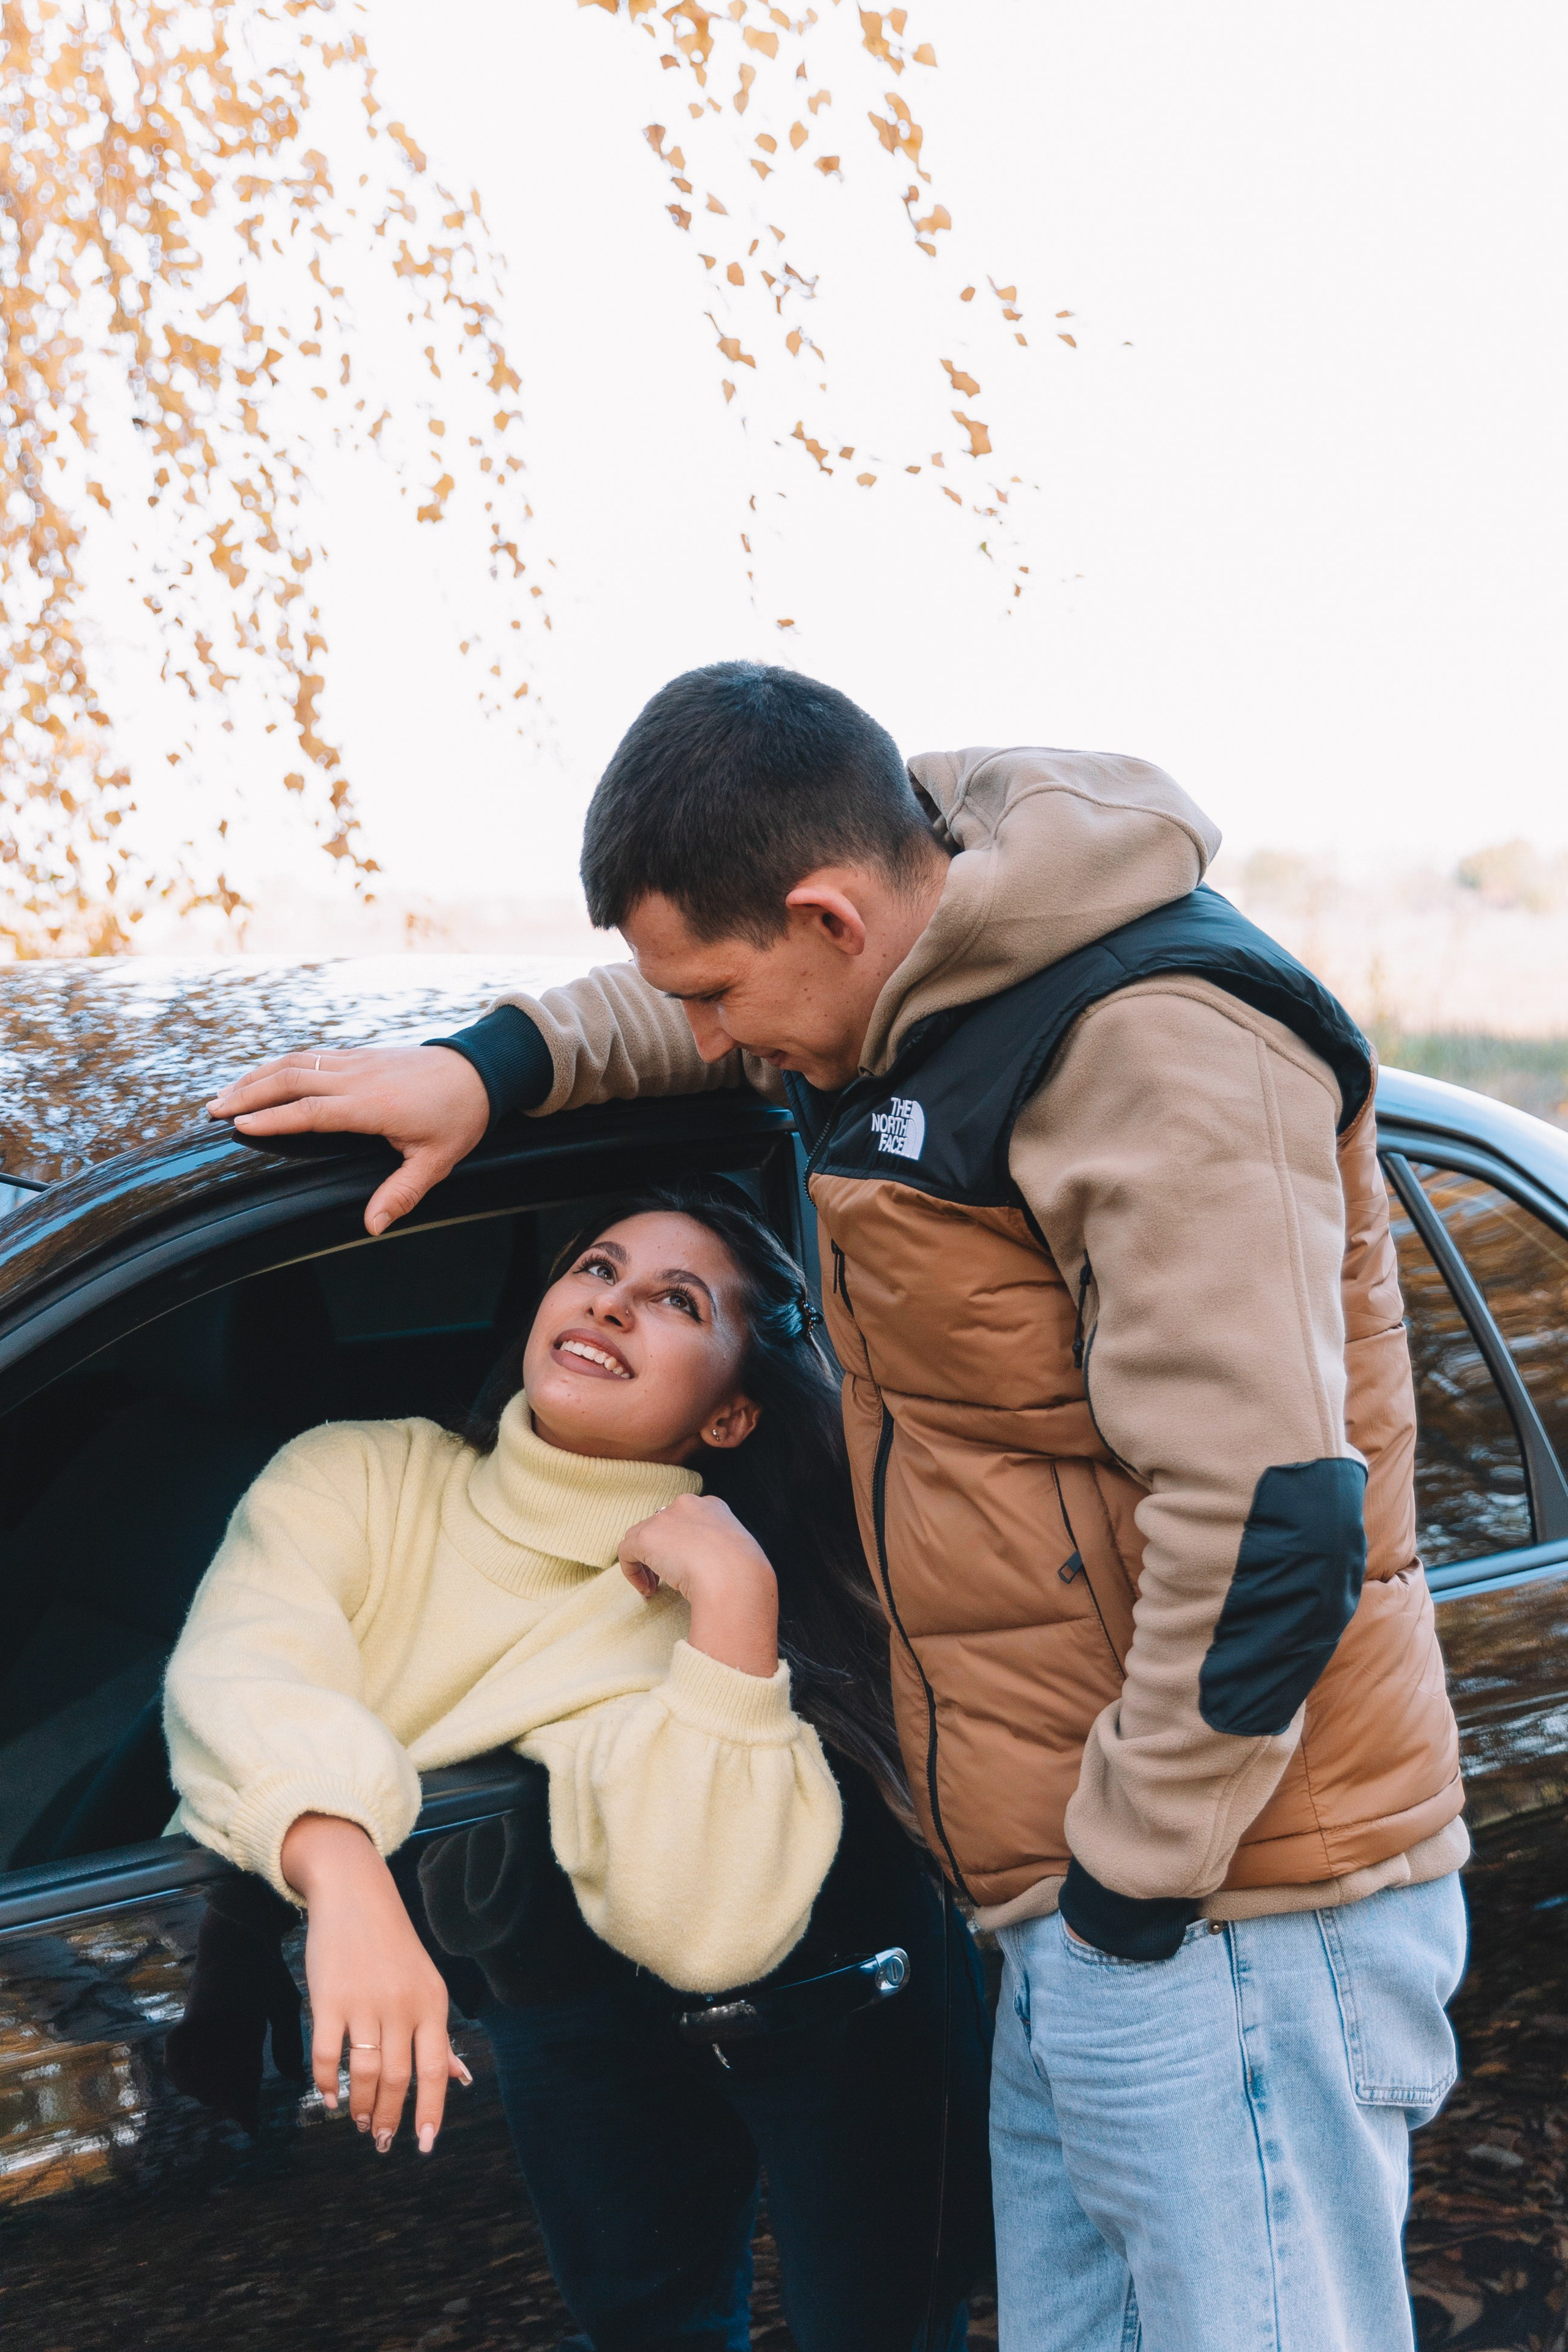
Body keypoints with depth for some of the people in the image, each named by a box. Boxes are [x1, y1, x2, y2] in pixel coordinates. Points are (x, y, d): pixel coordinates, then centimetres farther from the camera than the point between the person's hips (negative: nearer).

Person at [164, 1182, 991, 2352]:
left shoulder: (696, 1599, -19)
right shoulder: (358, 1479, -12)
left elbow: (708, 1930, -33)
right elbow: (241, 1673, -30)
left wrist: (732, 1596, -35)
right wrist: (346, 1877, -48)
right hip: (572, 2023, 2)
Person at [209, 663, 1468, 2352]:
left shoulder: (1162, 1056, -20)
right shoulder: (900, 990, 9)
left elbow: (1268, 1525, -24)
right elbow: (686, 1008, 33)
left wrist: (1131, 1891, -17)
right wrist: (487, 1066, 15)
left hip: (1222, 1912, -9)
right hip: (1079, 1897, 9)